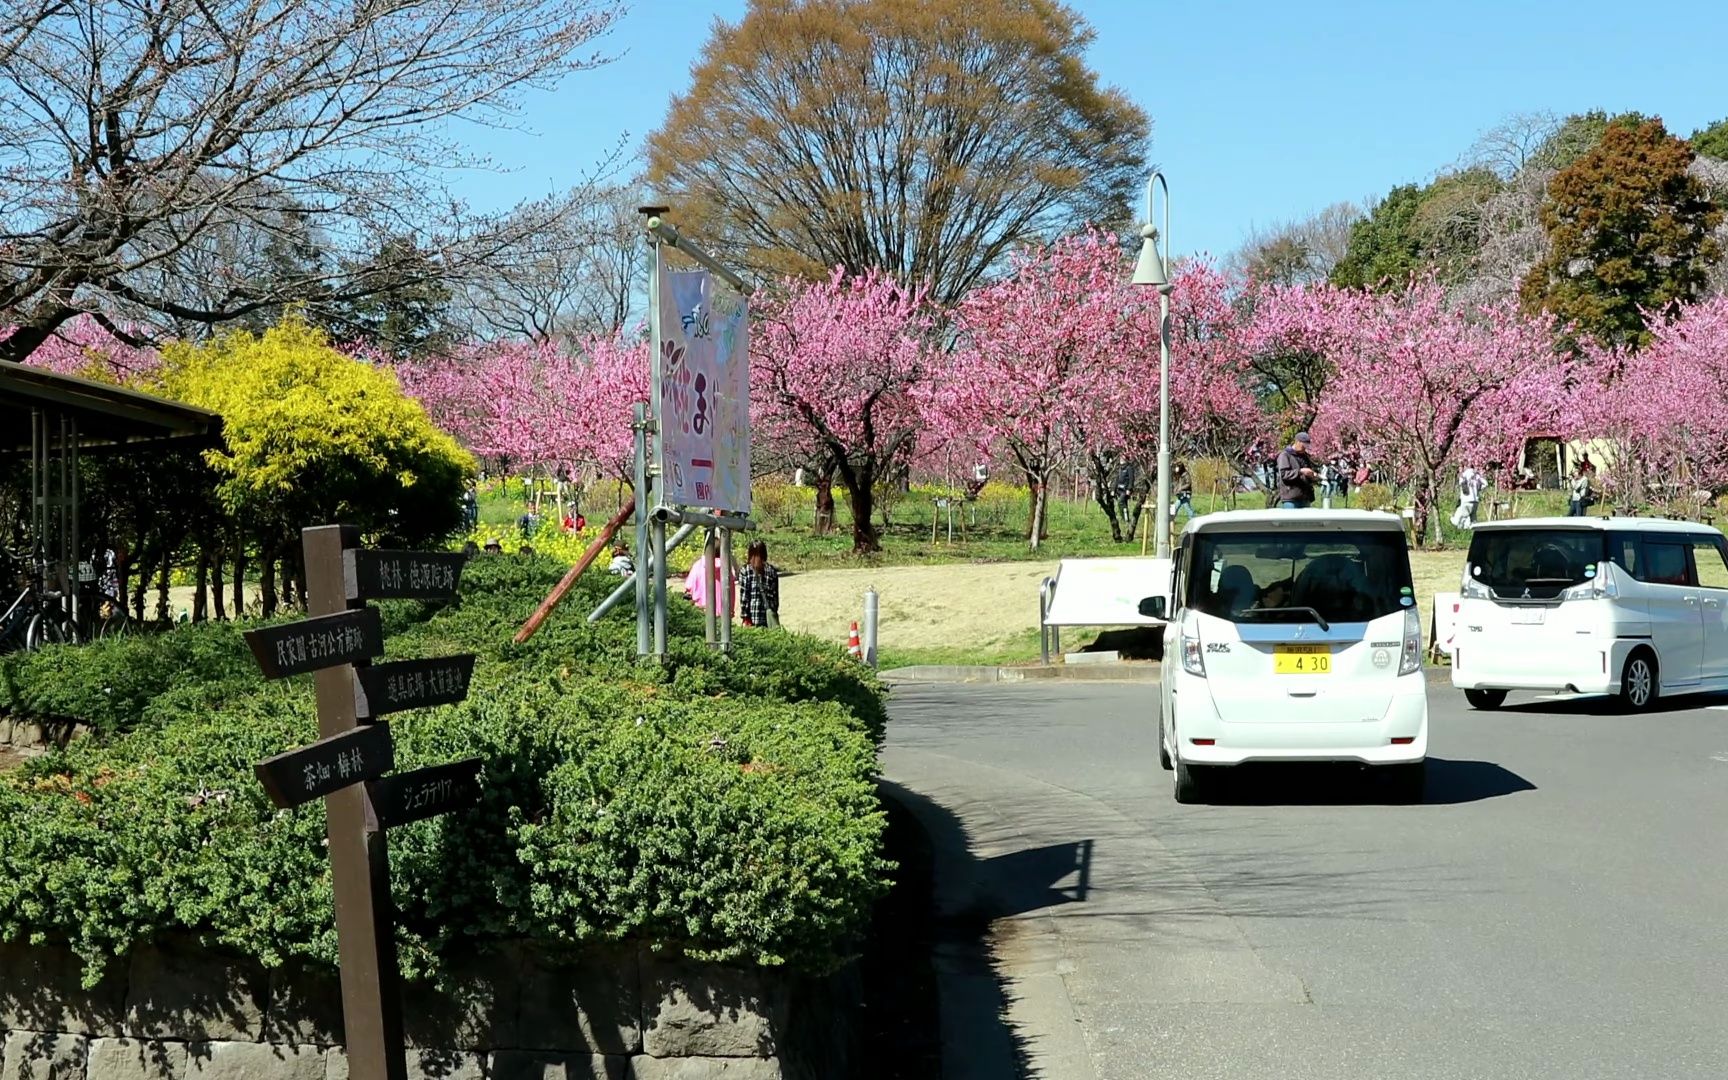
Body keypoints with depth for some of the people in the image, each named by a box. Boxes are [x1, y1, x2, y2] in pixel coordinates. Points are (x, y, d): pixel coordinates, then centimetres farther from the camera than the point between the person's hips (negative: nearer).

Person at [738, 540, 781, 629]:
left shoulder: (746, 570, -6)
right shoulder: (772, 570, 4)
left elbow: (744, 595, -8)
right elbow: (775, 594, 6)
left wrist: (745, 616, -5)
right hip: (769, 614, 3)